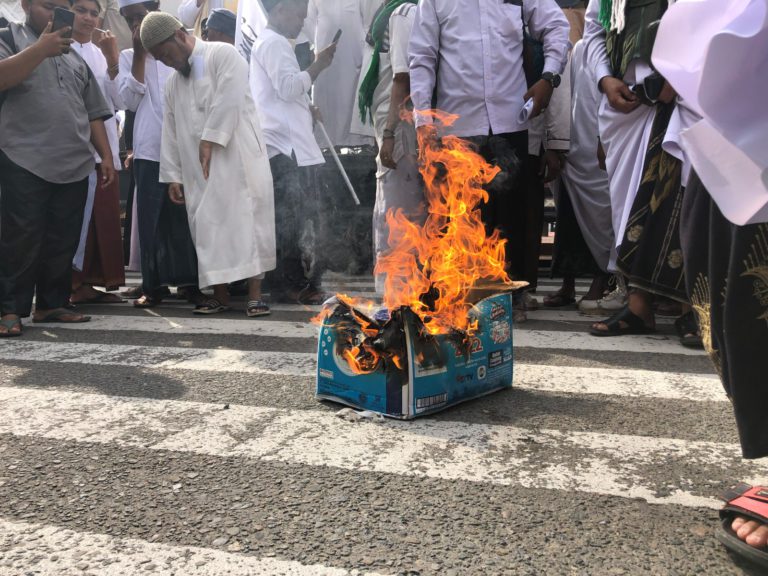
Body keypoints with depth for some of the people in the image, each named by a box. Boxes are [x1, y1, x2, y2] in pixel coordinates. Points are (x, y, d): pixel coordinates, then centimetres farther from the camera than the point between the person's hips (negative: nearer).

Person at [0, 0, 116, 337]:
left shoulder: (75, 57, 22)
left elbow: (94, 113, 20)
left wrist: (106, 155, 11)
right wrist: (41, 48, -16)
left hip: (74, 166, 5)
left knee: (63, 242, 6)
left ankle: (52, 304, 15)